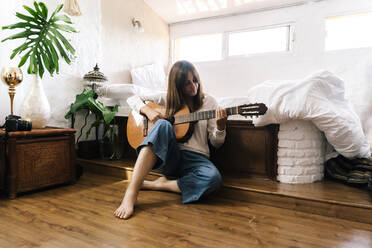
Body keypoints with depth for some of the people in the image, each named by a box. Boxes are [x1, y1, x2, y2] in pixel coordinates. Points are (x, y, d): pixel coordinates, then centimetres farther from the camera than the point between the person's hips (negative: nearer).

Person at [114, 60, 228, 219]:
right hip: (168, 155, 0)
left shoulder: (208, 102, 9)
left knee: (214, 178, -35)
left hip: (196, 158, 0)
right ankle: (131, 193, -39)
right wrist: (147, 110, -7)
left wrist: (220, 127, -14)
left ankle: (155, 185, -17)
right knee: (163, 125, -33)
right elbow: (132, 99, 14)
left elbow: (216, 143, 8)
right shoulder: (168, 99, 11)